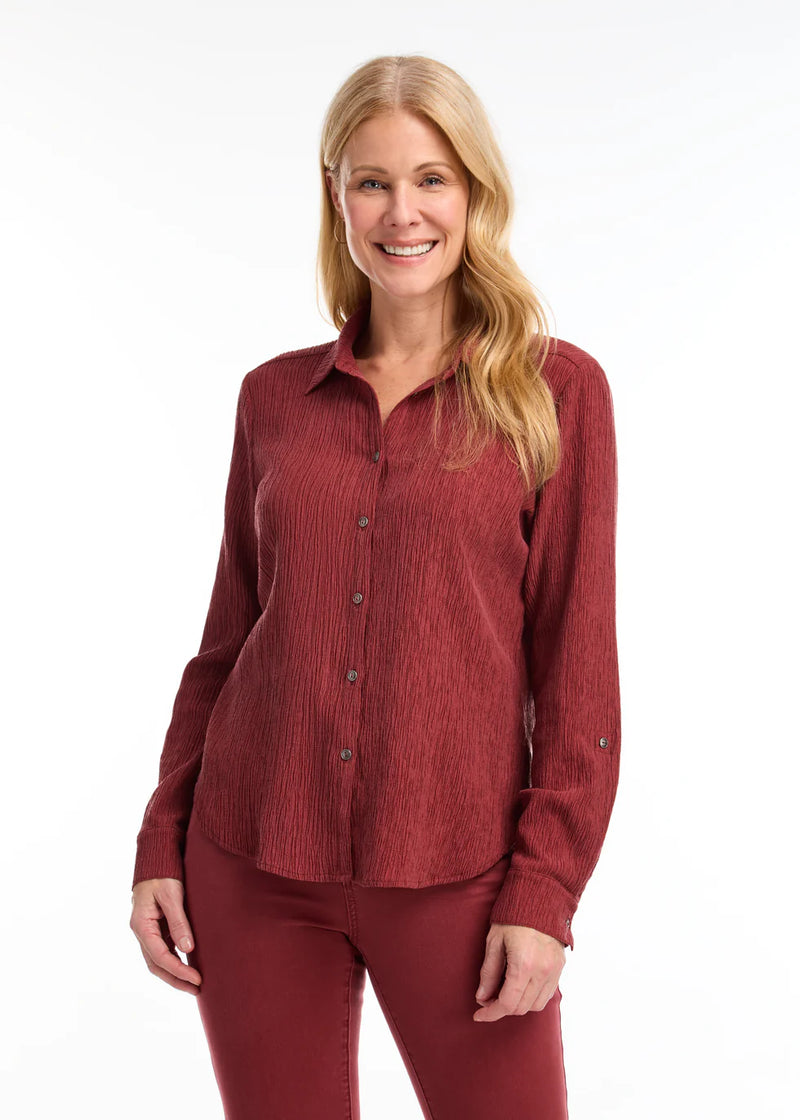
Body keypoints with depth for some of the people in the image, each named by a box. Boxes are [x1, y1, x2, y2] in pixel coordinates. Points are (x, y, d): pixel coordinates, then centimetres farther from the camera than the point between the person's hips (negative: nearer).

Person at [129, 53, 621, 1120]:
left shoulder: (556, 389, -2)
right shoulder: (274, 396, 6)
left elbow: (578, 663, -4)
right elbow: (224, 642, 10)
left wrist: (545, 891, -9)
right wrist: (161, 845, 6)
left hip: (450, 871, -2)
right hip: (253, 868, 3)